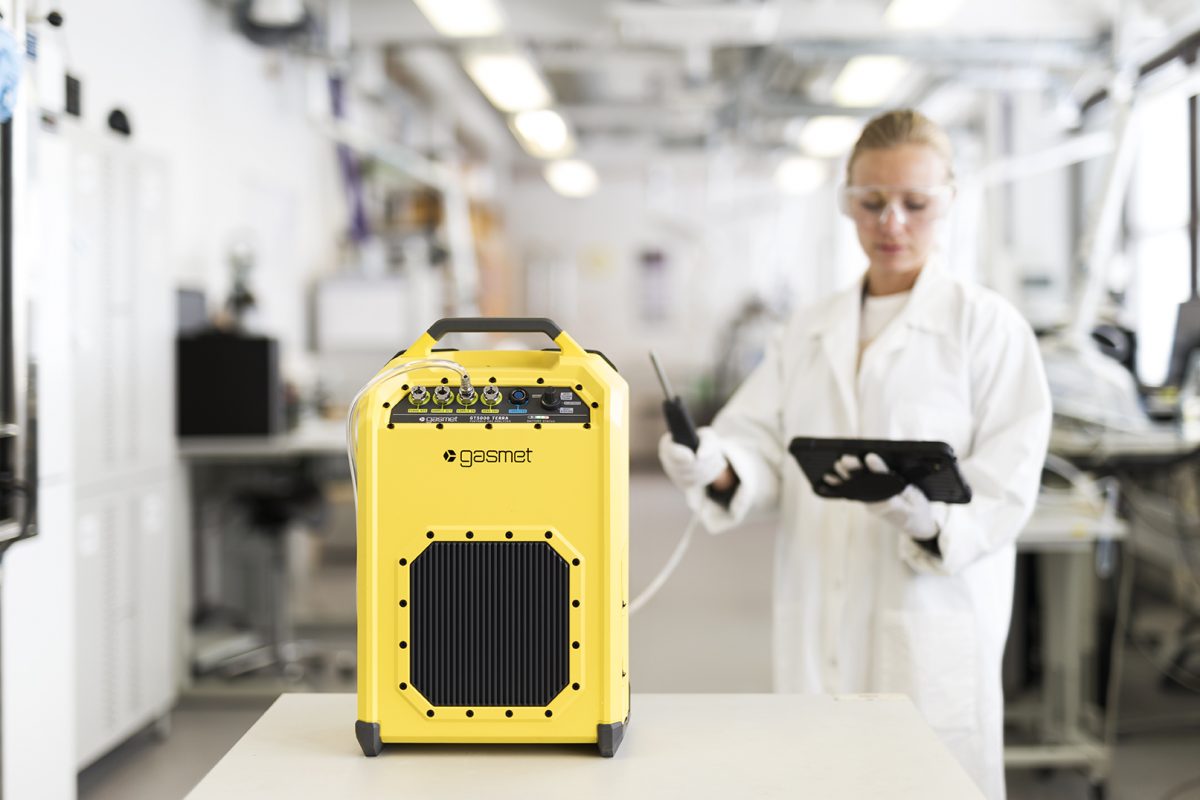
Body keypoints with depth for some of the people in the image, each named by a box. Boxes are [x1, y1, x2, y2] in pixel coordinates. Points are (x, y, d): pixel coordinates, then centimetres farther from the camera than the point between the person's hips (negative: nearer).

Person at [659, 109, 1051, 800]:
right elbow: (762, 444, 5)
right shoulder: (808, 332, 15)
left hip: (931, 629, -4)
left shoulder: (987, 325, 0)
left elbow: (1006, 488, -7)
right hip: (816, 635, 4)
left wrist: (930, 520, -26)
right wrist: (718, 465, -17)